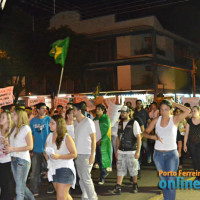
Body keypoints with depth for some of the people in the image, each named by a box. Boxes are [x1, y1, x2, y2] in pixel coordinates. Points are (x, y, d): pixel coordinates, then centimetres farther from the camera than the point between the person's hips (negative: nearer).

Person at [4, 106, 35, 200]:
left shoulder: (25, 128, -9)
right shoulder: (13, 129, 13)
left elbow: (30, 146, -13)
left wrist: (13, 149, -16)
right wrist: (8, 146, -3)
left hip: (23, 160, -8)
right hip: (13, 159, 8)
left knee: (19, 190, -4)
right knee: (22, 186, 16)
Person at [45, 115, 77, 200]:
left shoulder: (67, 137, -11)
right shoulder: (49, 136, 7)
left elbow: (74, 154, -14)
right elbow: (46, 151, 19)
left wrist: (59, 156, -22)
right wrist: (47, 155, -5)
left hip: (65, 169, -7)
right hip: (53, 169, 7)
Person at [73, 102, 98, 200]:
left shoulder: (88, 122, -8)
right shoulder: (75, 123, 12)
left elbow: (93, 139, -10)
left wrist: (92, 155, -16)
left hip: (86, 154, -7)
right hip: (78, 154, 7)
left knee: (86, 178, -8)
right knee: (81, 178, 11)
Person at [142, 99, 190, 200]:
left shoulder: (174, 119, -7)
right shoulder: (156, 120, 0)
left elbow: (187, 111, -24)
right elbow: (145, 133, 4)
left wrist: (174, 103, -14)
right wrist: (153, 137, -16)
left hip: (171, 154, -3)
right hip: (158, 154, 3)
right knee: (163, 180, 15)